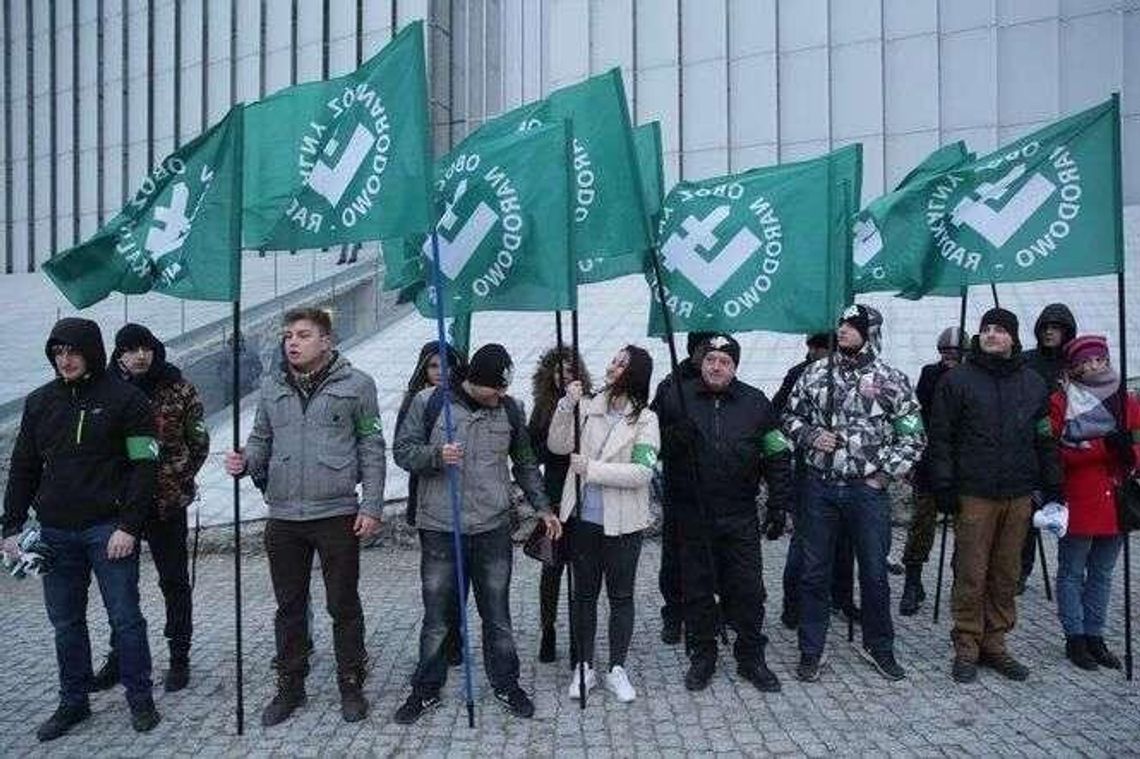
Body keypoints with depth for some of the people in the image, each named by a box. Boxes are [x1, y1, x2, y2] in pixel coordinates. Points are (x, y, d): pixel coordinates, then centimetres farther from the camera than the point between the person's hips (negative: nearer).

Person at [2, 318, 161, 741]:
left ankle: (140, 699, 18)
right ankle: (73, 702, 28)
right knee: (65, 622, 13)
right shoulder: (40, 402, 9)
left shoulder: (125, 399, -6)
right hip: (55, 532, 5)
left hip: (109, 528, -4)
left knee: (125, 617, 3)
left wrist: (128, 525, -15)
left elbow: (143, 466, -9)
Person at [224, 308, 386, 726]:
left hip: (338, 515, -4)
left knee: (344, 606, 9)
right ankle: (290, 684, 33)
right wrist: (244, 461, -9)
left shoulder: (356, 384, -5)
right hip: (283, 517, 4)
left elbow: (372, 449, -3)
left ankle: (351, 684, 26)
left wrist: (371, 506, -8)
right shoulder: (271, 386, 7)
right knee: (289, 606, 16)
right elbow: (261, 439, 14)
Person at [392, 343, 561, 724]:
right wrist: (436, 455, -22)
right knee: (436, 616, 9)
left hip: (494, 530, 2)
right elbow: (402, 450, -3)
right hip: (440, 529, -2)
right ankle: (427, 689, 27)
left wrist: (542, 507, 8)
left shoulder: (510, 409, 4)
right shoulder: (429, 402, -5)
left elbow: (525, 464, 14)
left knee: (497, 613, 12)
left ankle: (506, 684, 29)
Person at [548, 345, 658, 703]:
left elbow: (642, 472, -17)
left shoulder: (645, 419, -8)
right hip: (584, 519, 3)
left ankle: (617, 669, 28)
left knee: (621, 597, 12)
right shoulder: (587, 407, 1)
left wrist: (591, 468, -21)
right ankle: (585, 667, 29)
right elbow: (557, 446, -5)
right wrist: (566, 405, -17)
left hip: (622, 523, -2)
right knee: (584, 594, 14)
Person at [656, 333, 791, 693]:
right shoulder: (676, 397, -1)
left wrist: (778, 506, 3)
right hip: (692, 515, 0)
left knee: (748, 589, 7)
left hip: (741, 516, 0)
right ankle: (702, 656, 27)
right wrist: (674, 437, -18)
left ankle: (751, 657, 25)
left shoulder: (756, 403, 2)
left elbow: (778, 456, 7)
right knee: (697, 589, 11)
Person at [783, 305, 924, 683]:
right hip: (821, 486, 2)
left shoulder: (891, 379, -2)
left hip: (867, 489, -1)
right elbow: (791, 416, 14)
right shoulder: (814, 374, 4)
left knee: (874, 572, 10)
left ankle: (878, 646, 32)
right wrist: (811, 435, -6)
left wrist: (886, 472, -6)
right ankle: (810, 651, 22)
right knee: (814, 573, 8)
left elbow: (913, 435, 1)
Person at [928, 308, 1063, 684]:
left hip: (1018, 496, 4)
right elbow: (940, 437, -2)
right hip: (974, 495, -4)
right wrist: (944, 486, -8)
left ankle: (994, 643, 22)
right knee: (971, 576, 0)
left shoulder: (1034, 384, 12)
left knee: (1006, 576, 10)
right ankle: (966, 648, 10)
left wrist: (1053, 489, 11)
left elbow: (1046, 441, 16)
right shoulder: (958, 379, 0)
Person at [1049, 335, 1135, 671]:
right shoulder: (1061, 401, -5)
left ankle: (1095, 635, 26)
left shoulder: (1127, 401, 9)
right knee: (1072, 573, 5)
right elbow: (1055, 453, -11)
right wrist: (1103, 447, -23)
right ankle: (1075, 638, 15)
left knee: (1102, 573, 14)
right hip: (1078, 502, -5)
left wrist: (1128, 453, -11)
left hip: (1116, 502, 5)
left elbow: (1135, 445, 12)